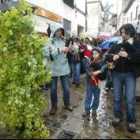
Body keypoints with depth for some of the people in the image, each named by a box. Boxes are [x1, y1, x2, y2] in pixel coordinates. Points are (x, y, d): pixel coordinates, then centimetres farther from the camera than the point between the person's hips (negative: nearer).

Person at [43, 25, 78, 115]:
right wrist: (59, 50, -26)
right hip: (53, 69, -1)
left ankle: (67, 103, 37)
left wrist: (73, 48, -27)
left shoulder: (64, 41, -1)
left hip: (64, 69, 2)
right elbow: (47, 54, -22)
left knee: (67, 88, 12)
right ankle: (54, 106, 33)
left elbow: (76, 48, -4)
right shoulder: (48, 42, -8)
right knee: (53, 89, 13)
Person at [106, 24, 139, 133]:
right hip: (117, 74, 3)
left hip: (130, 75, -3)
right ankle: (118, 117, 29)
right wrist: (113, 57, -13)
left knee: (130, 99, 1)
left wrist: (128, 56, -25)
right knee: (117, 98, 11)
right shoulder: (118, 44, 5)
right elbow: (108, 56, 7)